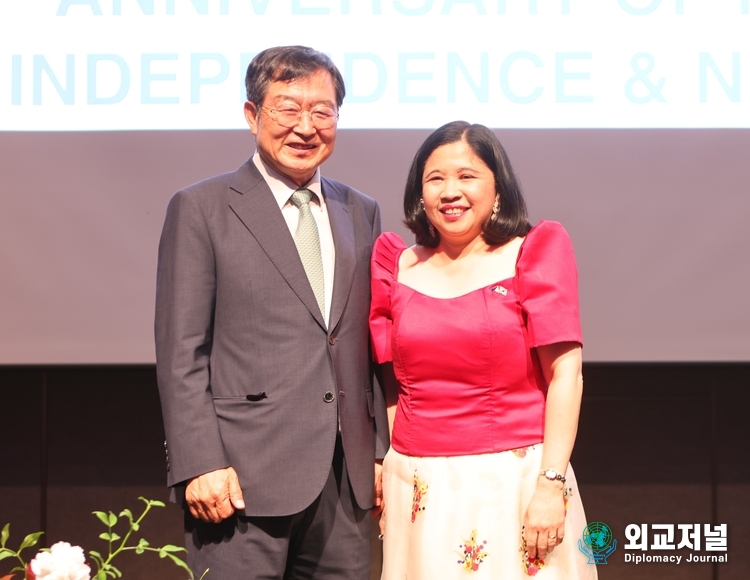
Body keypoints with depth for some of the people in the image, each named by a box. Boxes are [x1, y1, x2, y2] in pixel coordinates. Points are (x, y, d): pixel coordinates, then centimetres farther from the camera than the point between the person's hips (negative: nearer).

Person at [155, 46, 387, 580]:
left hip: (349, 477, 5)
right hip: (246, 477, -4)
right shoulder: (200, 209, 0)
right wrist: (200, 465, -12)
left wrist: (382, 450, 10)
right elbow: (180, 353, -5)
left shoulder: (362, 213, 15)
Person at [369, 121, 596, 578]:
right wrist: (390, 471, 2)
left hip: (518, 480, -3)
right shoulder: (400, 267, 8)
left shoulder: (534, 253, -1)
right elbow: (394, 382, 11)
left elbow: (565, 375, -7)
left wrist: (551, 484, -14)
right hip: (421, 490, 3)